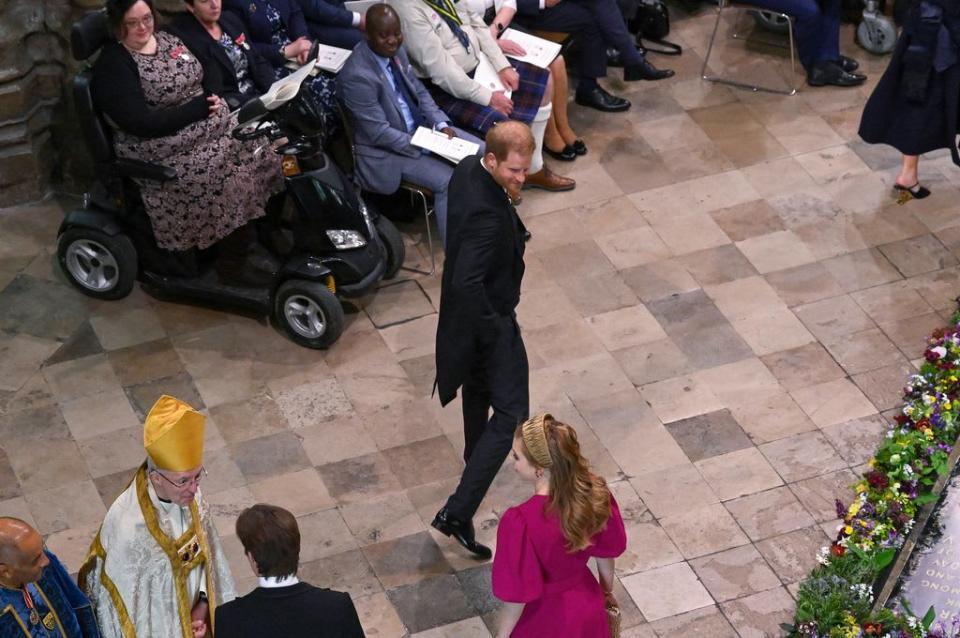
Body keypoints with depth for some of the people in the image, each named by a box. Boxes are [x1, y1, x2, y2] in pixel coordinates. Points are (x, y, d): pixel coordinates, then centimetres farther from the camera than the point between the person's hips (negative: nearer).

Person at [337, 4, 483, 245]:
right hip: (385, 149, -8)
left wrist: (440, 124, -6)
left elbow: (419, 91, 11)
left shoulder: (396, 50, -3)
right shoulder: (356, 75, -28)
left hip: (419, 126, 9)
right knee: (448, 180, -23)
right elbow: (380, 133, -24)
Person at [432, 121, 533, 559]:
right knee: (510, 413, -3)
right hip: (489, 318, -10)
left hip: (473, 313, 10)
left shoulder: (467, 169, -7)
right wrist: (494, 329, -26)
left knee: (479, 388, 33)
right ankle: (458, 512, -5)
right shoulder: (486, 213, -36)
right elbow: (466, 283, -39)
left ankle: (476, 457, 60)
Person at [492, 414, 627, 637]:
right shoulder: (595, 492, -20)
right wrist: (607, 592, 17)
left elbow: (518, 594, -24)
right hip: (587, 610, 5)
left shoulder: (520, 522, -36)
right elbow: (605, 551, -2)